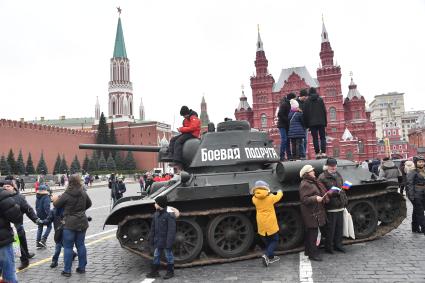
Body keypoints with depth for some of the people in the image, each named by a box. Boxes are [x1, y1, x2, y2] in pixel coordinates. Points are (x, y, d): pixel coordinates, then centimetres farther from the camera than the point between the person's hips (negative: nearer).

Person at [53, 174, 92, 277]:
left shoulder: (66, 195, -14)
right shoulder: (84, 193, 0)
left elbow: (56, 205, 0)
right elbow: (89, 204, 16)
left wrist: (55, 200, 20)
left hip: (70, 224, -4)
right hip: (82, 223, 5)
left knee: (68, 247, 6)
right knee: (81, 245, 14)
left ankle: (67, 270, 11)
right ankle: (82, 267, 22)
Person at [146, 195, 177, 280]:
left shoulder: (169, 215, -20)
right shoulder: (156, 214, 2)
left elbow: (171, 230, -20)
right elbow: (153, 228, 11)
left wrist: (169, 242, -21)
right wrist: (151, 239, 12)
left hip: (166, 241, -7)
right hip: (157, 241, 7)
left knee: (169, 256, 9)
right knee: (156, 256, 15)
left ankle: (170, 272, 25)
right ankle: (154, 272, 28)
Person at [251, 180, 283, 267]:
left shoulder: (254, 199, -6)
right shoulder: (270, 197, -10)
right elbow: (278, 196, 11)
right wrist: (280, 192, 31)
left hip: (261, 225, 3)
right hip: (271, 224, -3)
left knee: (267, 242, 20)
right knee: (274, 240, 10)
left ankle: (271, 257, 28)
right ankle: (266, 255, -8)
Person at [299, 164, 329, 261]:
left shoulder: (313, 182, 15)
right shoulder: (305, 184, -16)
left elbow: (321, 193, 27)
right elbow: (304, 199, -22)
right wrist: (315, 198, -30)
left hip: (316, 211, 10)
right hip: (311, 213, -10)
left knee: (309, 233, 17)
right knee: (312, 232, -4)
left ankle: (308, 251, 28)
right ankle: (313, 254, 4)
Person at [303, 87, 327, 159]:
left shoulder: (307, 101, 3)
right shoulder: (320, 99, 3)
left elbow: (305, 113, 3)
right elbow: (324, 111, 3)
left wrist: (306, 124, 9)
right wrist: (325, 122, 8)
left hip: (312, 123, 0)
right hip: (321, 122, 0)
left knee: (315, 138, 2)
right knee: (322, 137, 5)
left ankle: (317, 153, -2)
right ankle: (323, 153, -3)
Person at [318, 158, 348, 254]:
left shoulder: (338, 175, 13)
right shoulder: (322, 177, -11)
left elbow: (342, 189, 21)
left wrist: (345, 200, 17)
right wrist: (328, 193, -31)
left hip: (340, 206, 7)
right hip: (330, 207, -7)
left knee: (339, 227, 15)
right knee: (330, 228, 1)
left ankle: (338, 244, 30)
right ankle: (328, 246, 16)